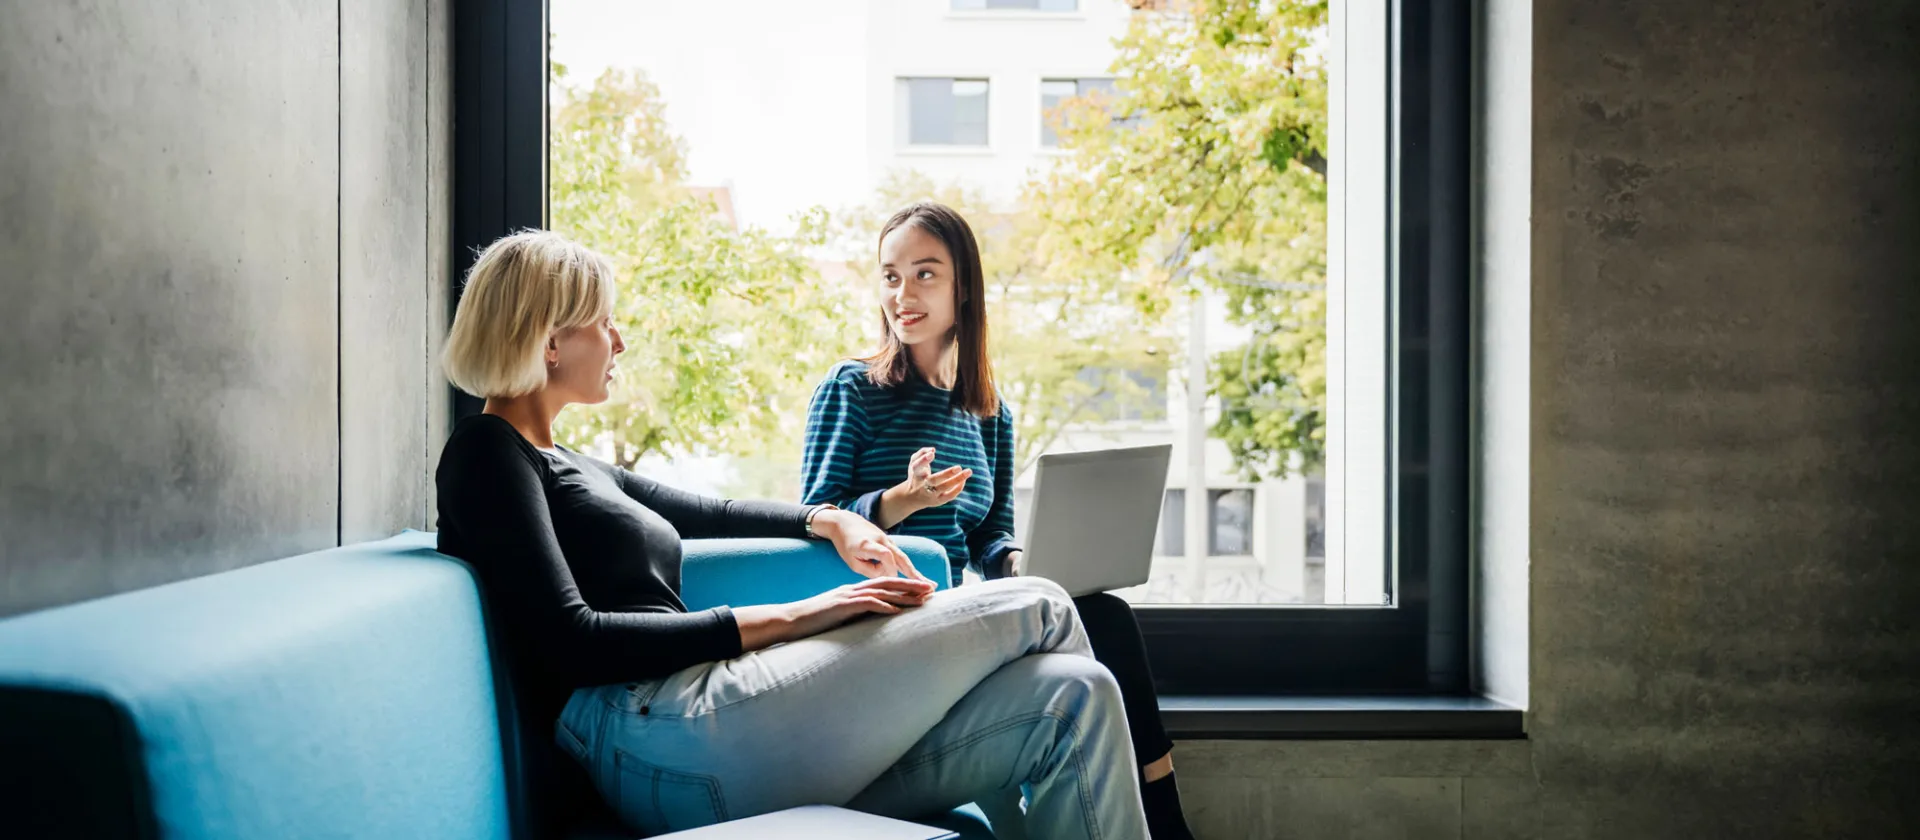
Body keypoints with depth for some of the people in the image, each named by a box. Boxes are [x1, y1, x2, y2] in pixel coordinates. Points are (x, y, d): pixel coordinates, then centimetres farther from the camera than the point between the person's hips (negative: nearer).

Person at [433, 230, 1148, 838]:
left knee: (1072, 700, -5)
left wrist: (827, 520, 22)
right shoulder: (488, 454, 0)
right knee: (1036, 611, -7)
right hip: (664, 740, -9)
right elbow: (571, 642, -13)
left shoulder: (569, 468, 29)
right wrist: (784, 619, -14)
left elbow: (711, 514, 40)